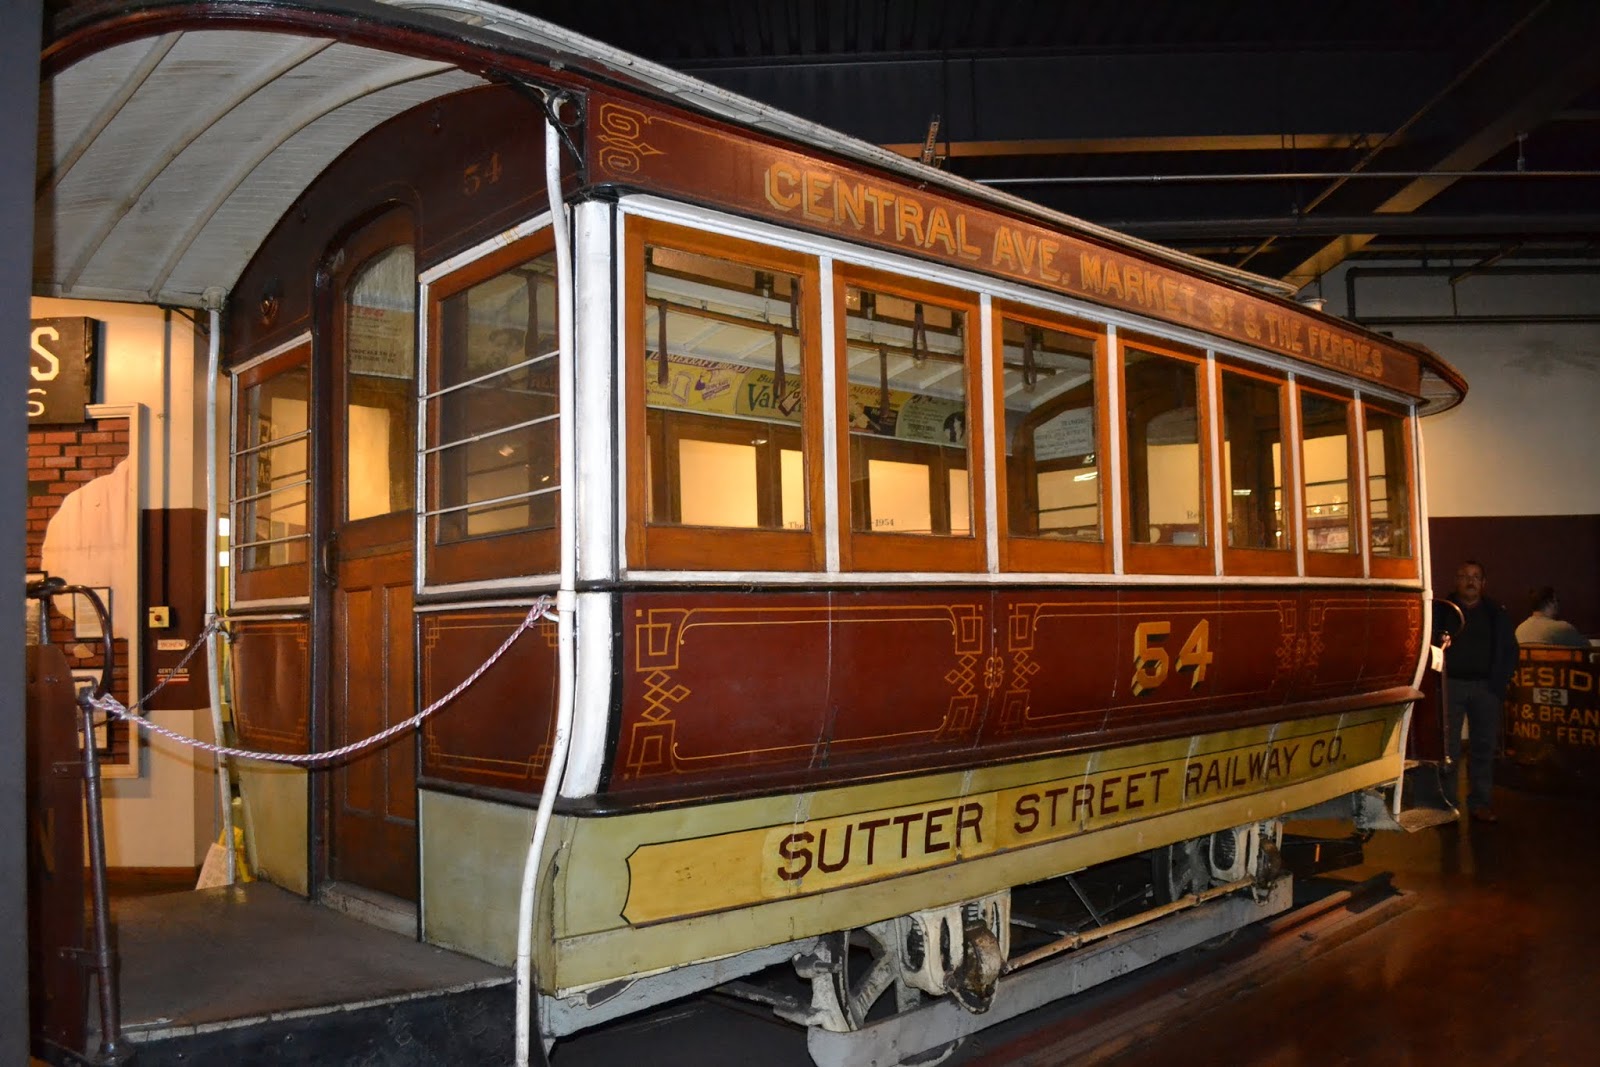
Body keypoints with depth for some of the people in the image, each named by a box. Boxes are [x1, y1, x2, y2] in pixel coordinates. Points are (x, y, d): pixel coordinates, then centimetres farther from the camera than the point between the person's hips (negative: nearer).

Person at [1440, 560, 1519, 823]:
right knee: (1448, 747, -4)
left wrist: (1499, 682, 1)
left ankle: (1480, 804, 13)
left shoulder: (1496, 614, 13)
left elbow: (1510, 651, 13)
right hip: (1451, 685, -3)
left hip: (1485, 686, 3)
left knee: (1484, 747, 5)